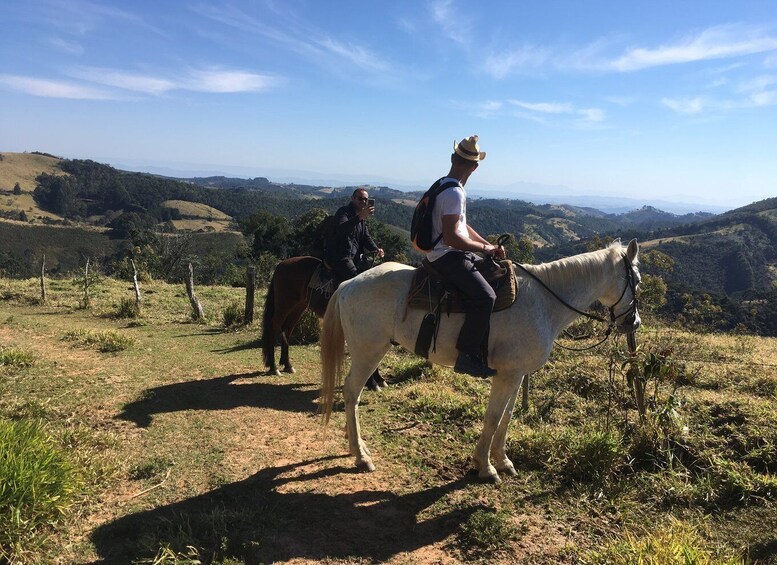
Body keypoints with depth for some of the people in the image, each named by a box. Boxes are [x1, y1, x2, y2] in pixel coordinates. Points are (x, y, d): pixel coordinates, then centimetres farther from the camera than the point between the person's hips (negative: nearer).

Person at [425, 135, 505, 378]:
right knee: (485, 296, -26)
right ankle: (467, 356, -19)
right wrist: (484, 248, -13)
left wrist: (489, 245, 10)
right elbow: (451, 237, -25)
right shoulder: (454, 193, -19)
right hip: (447, 256, -11)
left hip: (453, 253, 11)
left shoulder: (444, 186, 13)